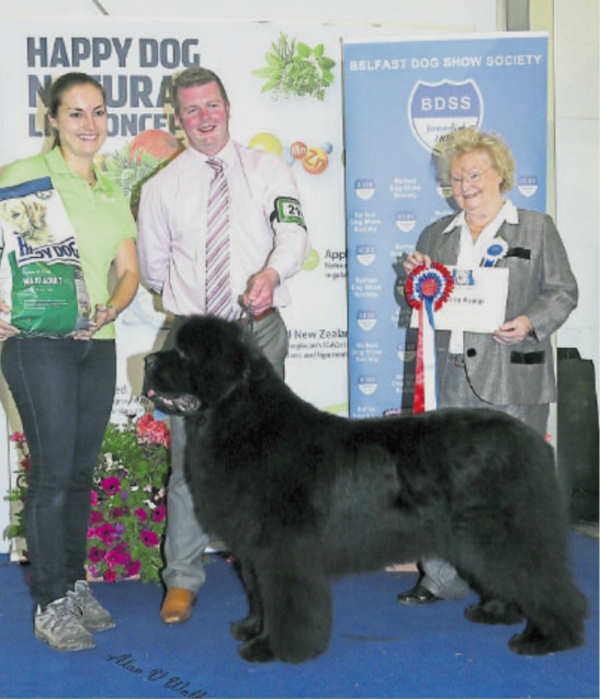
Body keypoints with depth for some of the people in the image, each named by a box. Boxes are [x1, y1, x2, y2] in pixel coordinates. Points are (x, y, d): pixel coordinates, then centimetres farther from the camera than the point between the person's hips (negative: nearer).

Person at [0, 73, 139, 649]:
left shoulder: (113, 195, 16)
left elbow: (128, 271, 12)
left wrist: (110, 309, -7)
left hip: (97, 344, 6)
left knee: (81, 471, 10)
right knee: (52, 471, -5)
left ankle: (75, 584, 23)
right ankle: (51, 603, 5)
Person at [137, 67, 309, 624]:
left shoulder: (267, 171, 5)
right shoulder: (161, 188, 7)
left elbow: (294, 232, -11)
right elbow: (151, 269, 15)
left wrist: (271, 272, -28)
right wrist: (188, 301, 6)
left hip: (260, 329, 0)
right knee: (190, 456, -2)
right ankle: (182, 579, 8)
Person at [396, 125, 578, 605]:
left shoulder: (537, 228, 7)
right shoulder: (436, 235, 18)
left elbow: (563, 291, 3)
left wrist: (530, 323, -14)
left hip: (514, 378, -3)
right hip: (454, 376, 3)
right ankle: (441, 579, 10)